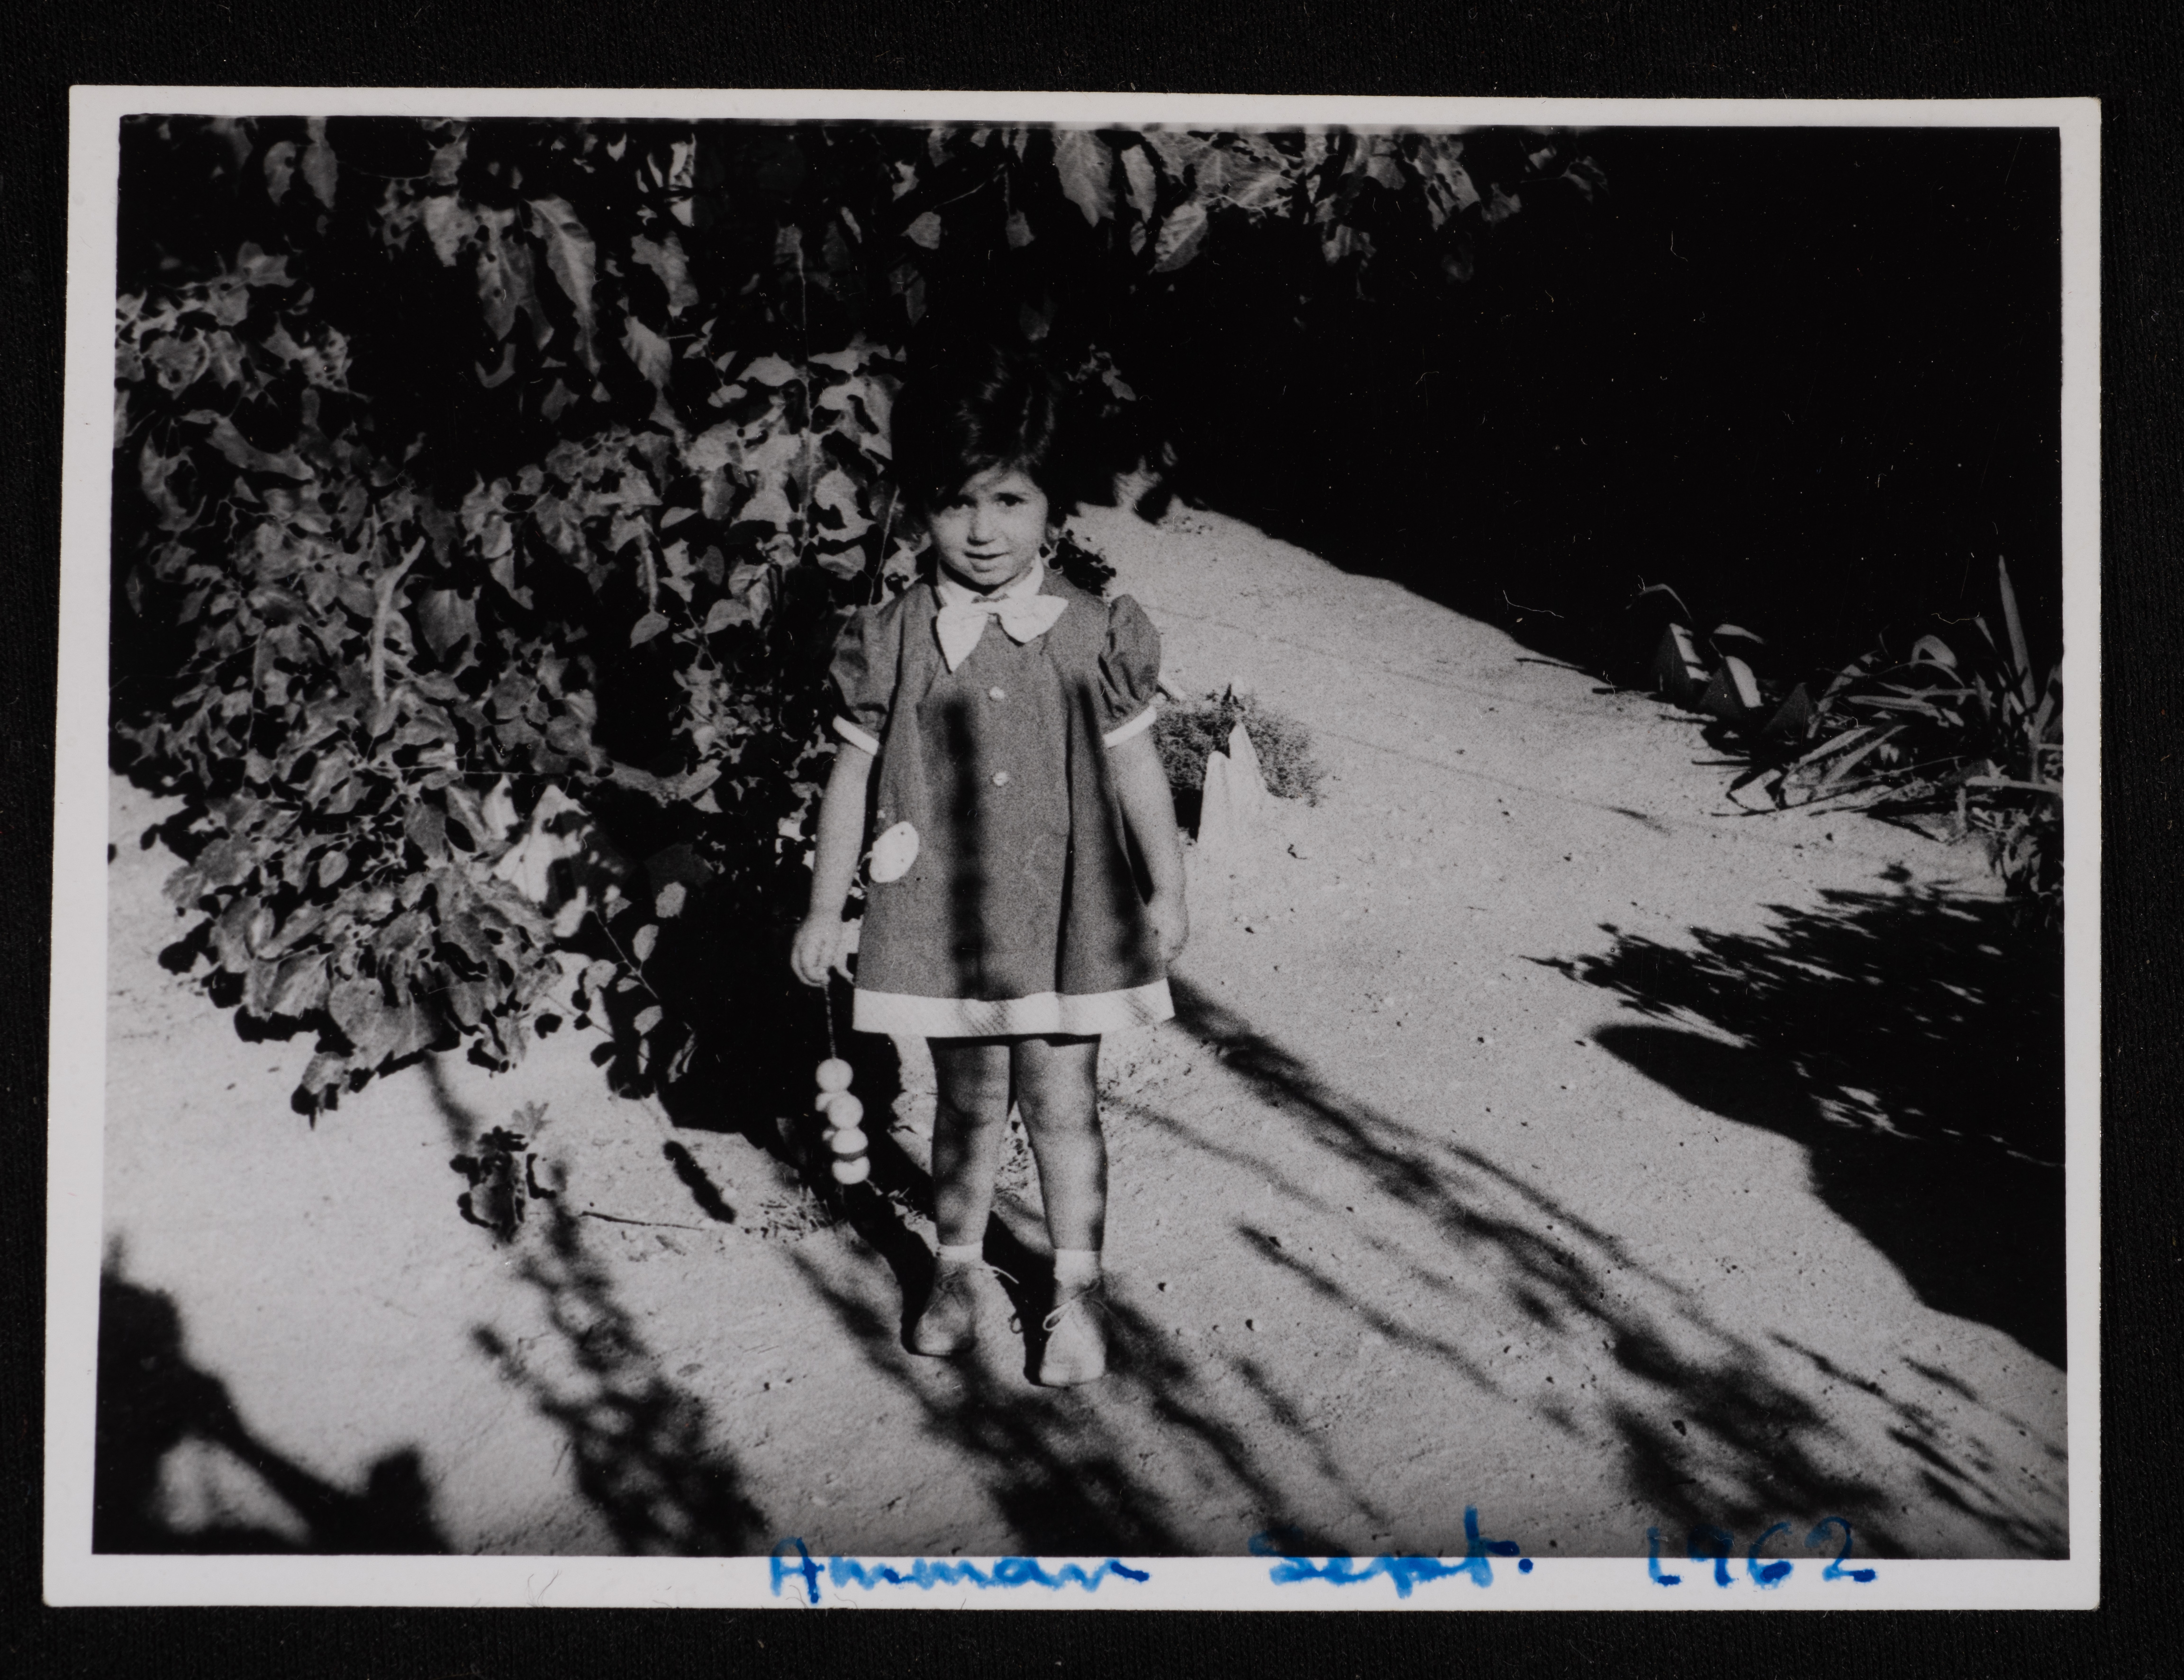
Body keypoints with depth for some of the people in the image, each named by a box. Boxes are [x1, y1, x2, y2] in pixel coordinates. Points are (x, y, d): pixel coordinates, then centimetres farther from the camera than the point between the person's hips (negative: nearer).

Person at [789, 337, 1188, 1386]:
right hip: (944, 913, 1)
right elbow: (854, 776, 1)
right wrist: (826, 908, 4)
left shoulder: (1098, 637, -6)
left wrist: (1167, 889, 5)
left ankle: (1076, 1289, 24)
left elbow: (1135, 767, 3)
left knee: (1062, 1104, 8)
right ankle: (956, 1269, 33)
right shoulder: (889, 643, -6)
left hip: (1065, 913, 0)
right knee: (969, 1102, 13)